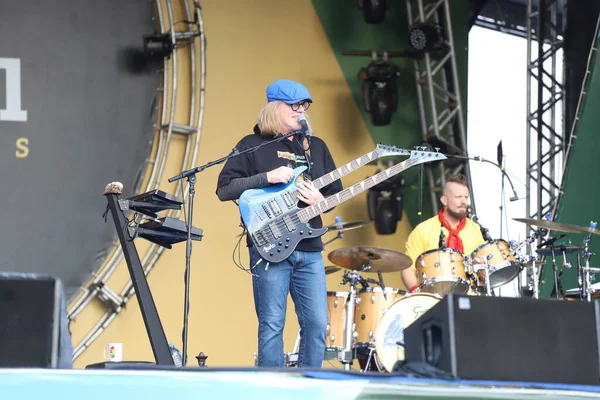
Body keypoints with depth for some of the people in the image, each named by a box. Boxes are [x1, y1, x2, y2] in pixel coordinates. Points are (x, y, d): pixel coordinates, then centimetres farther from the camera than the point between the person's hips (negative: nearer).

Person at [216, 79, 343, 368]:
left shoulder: (316, 147, 15)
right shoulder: (253, 145, 0)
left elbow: (336, 191, 17)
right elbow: (224, 189, -7)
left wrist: (321, 201, -6)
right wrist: (267, 178, -18)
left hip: (309, 249, 5)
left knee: (317, 325, 2)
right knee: (272, 325, -3)